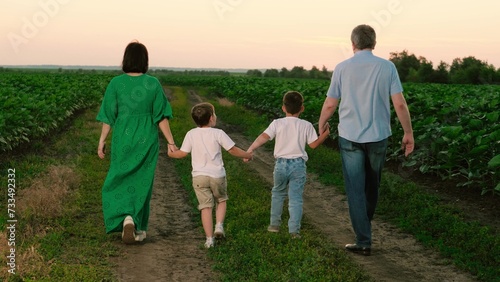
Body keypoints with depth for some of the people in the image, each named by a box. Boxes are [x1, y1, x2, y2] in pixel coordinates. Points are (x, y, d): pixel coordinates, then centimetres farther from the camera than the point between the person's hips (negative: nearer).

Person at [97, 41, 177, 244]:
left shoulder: (116, 83, -8)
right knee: (142, 182, 13)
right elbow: (161, 116, -7)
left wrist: (102, 142, 2)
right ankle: (138, 229, 17)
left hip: (123, 140, -1)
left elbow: (109, 117, -6)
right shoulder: (153, 84, -6)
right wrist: (170, 141, -2)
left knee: (119, 181, 14)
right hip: (147, 141, 1)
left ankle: (126, 217, -10)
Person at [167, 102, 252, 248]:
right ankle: (219, 226, 5)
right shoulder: (218, 133, -6)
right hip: (217, 175, -1)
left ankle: (209, 239, 0)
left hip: (199, 176, 1)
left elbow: (182, 153, 3)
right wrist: (248, 155, 13)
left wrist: (171, 153, 24)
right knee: (221, 200, 23)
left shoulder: (191, 134, 1)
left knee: (206, 206, 3)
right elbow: (233, 150, -3)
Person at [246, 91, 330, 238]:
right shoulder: (306, 125, 0)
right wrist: (325, 134, 11)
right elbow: (313, 144, 1)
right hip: (298, 165, -1)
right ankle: (294, 229, -5)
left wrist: (250, 149, -13)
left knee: (278, 193, 21)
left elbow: (264, 137, -12)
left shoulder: (277, 123, -2)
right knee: (296, 198, 1)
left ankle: (274, 224, 26)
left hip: (281, 164, 1)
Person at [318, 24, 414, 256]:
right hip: (378, 136, 2)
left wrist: (320, 125, 18)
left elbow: (329, 105, -1)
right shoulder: (387, 67, -5)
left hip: (350, 136, -2)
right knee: (372, 184, 22)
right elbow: (400, 104, -7)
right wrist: (408, 133, 3)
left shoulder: (342, 68, -5)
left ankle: (364, 241, 0)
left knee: (355, 189, 2)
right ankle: (365, 222, 43)